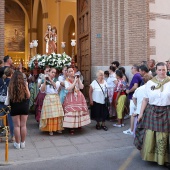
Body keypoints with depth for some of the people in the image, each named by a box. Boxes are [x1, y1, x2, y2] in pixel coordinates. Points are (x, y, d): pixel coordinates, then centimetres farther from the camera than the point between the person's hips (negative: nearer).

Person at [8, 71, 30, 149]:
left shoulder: (10, 85, -8)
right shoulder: (24, 84, -9)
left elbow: (9, 97, 0)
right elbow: (28, 96, -3)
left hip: (14, 107, 0)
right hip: (24, 106, 0)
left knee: (16, 125, 7)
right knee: (23, 125, 9)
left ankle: (17, 143, 15)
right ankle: (23, 143, 19)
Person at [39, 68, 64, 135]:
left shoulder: (57, 81, 10)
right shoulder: (45, 81, 6)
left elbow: (56, 86, -10)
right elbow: (42, 90, -5)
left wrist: (50, 80, -14)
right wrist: (45, 81, -9)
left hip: (56, 99, 2)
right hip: (48, 99, -2)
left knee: (57, 114, 2)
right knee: (49, 114, -3)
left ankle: (58, 128, 14)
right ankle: (50, 129, 5)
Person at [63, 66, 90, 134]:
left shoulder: (77, 79, 8)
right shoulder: (66, 81, -3)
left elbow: (81, 87, -1)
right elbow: (68, 88, -19)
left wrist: (78, 79, -8)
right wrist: (75, 82, -16)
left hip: (79, 96, 4)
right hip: (71, 98, -4)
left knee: (80, 110, 3)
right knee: (71, 111, -9)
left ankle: (79, 124, 22)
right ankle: (71, 127, -2)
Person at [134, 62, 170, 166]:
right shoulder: (150, 83, 2)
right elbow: (145, 99, 5)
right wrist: (141, 113, 3)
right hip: (152, 111, 1)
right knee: (149, 136, 4)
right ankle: (150, 156, 25)